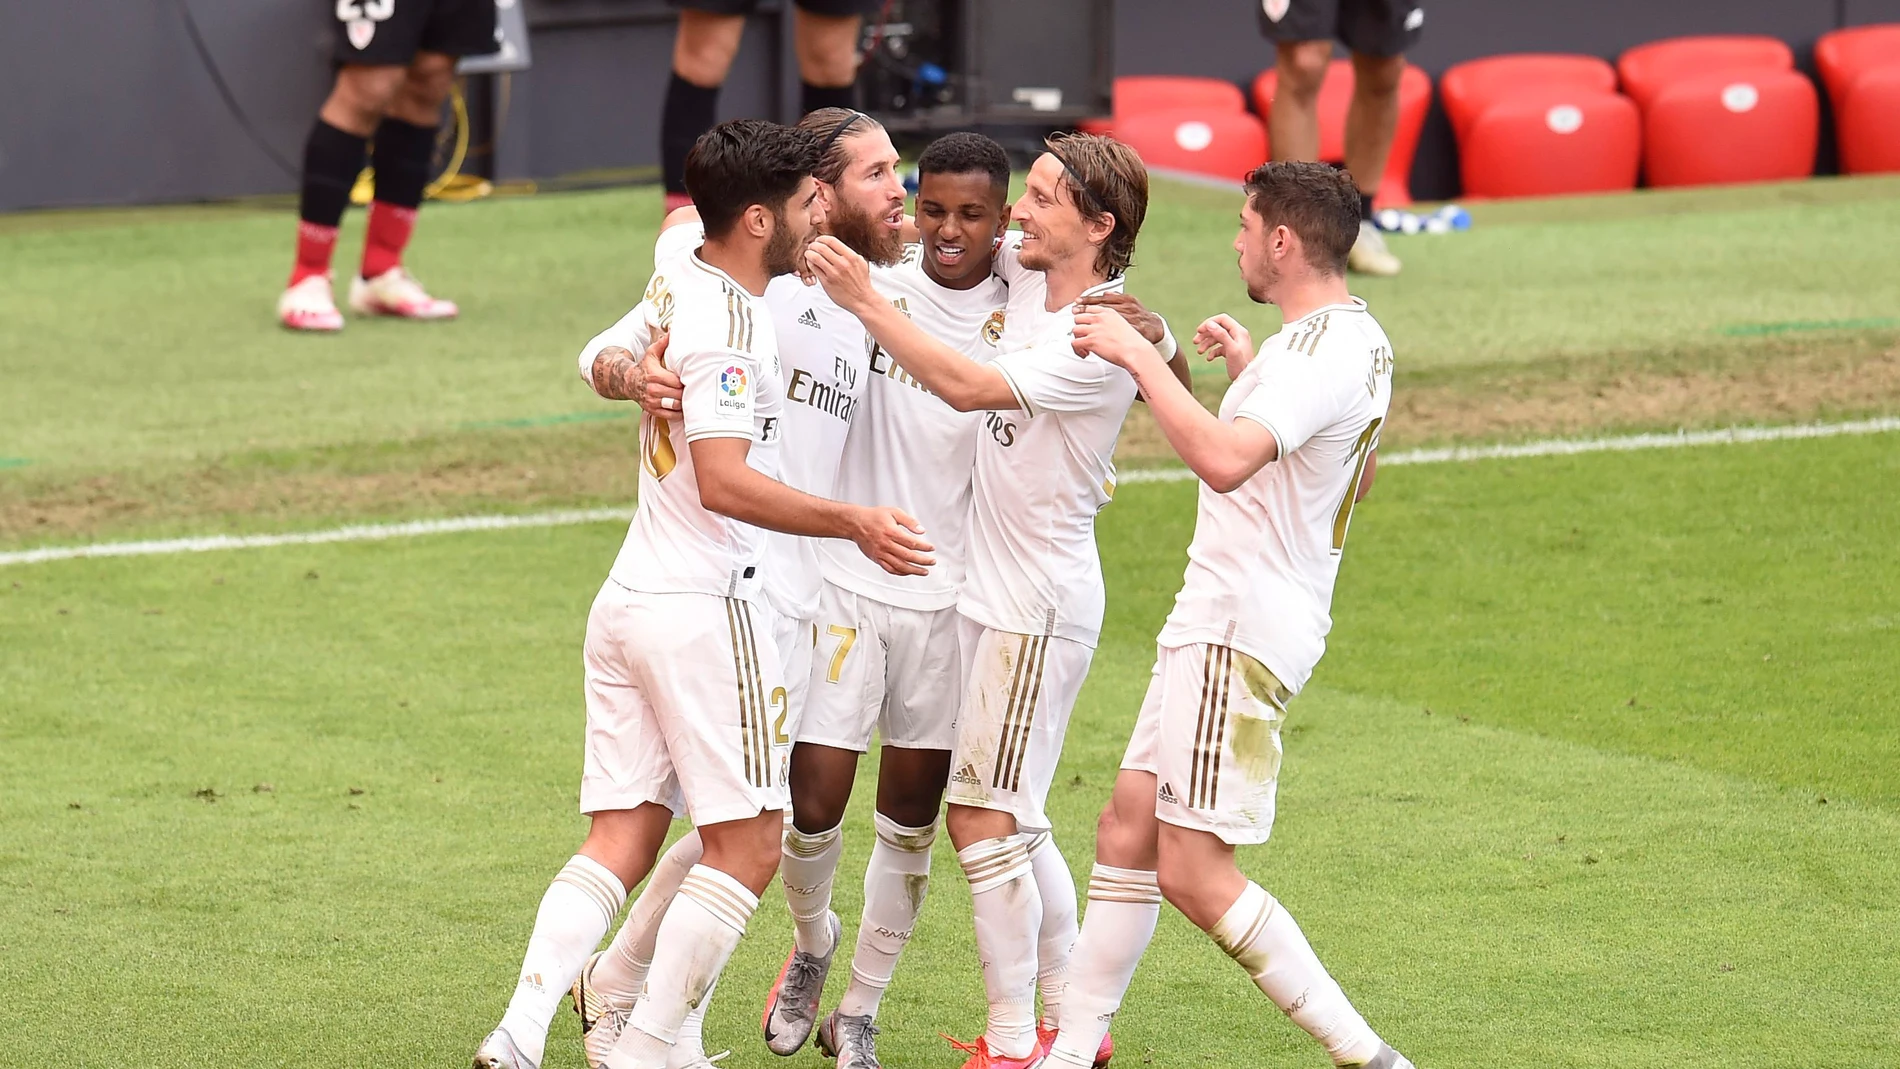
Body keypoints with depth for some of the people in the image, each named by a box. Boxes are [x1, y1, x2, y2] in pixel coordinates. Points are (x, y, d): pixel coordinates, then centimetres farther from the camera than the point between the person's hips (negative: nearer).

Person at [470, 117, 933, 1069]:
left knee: (620, 841, 6)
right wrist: (854, 522, -27)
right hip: (703, 605, -9)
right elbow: (724, 482, -25)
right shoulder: (728, 324, -17)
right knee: (747, 845, 0)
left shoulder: (680, 264, 8)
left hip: (626, 598, 9)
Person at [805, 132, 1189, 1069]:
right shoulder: (1026, 273, 3)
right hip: (991, 590, 9)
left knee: (983, 820, -8)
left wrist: (864, 299, -28)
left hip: (1041, 605, -9)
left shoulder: (1104, 344, -22)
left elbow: (968, 387, -30)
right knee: (1015, 823, 14)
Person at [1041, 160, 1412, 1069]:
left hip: (1242, 629, -11)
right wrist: (1253, 373, 28)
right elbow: (1360, 473, 31)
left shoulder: (1321, 353, -20)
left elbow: (1223, 459, -36)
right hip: (1219, 618, 11)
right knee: (1128, 828, 12)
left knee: (1192, 869, -10)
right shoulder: (1357, 340, 14)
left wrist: (1138, 355, -28)